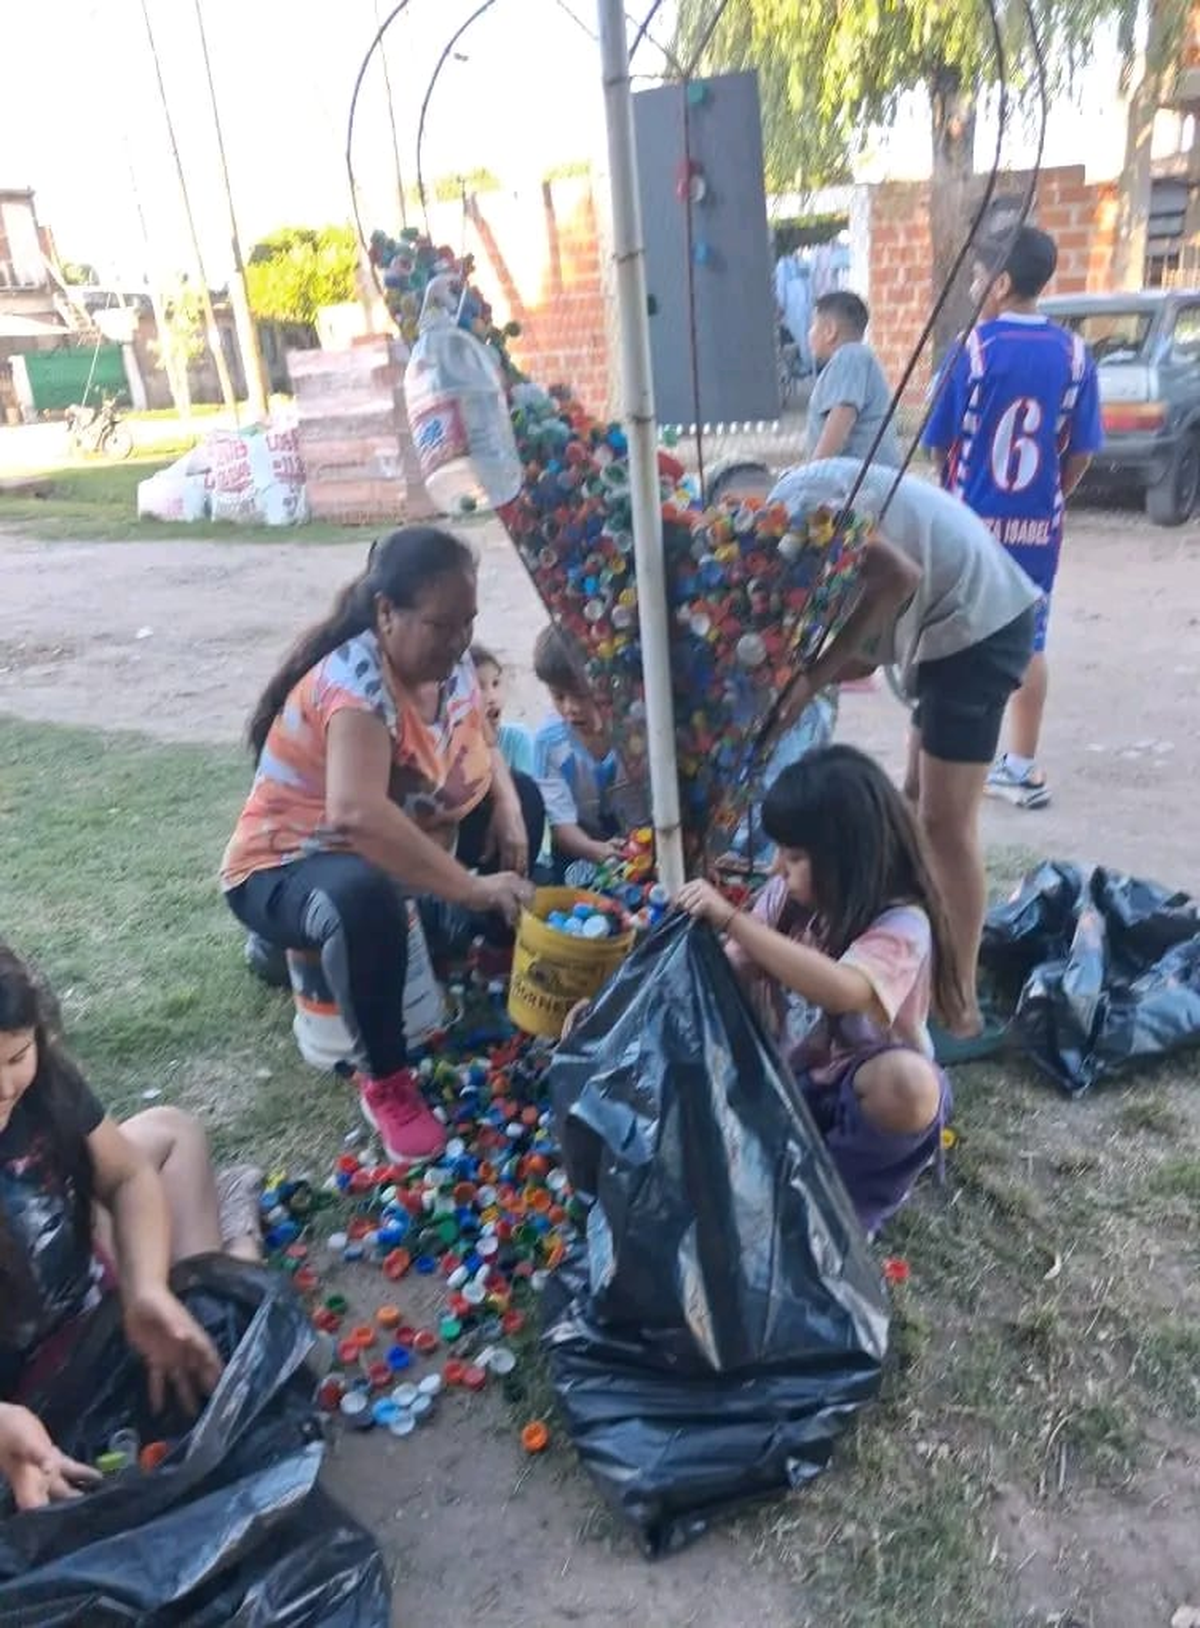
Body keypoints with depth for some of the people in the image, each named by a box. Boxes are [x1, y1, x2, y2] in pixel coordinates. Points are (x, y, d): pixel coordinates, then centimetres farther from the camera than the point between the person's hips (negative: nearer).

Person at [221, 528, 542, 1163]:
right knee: (366, 897, -43)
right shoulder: (355, 680, -30)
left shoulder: (449, 663, -6)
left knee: (524, 798, 9)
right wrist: (472, 887, -42)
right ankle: (384, 1082, -20)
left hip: (395, 846, 9)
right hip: (286, 869, -8)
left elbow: (482, 748, 12)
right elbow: (358, 815, -46)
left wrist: (506, 807, -10)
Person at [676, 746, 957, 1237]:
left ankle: (841, 1197, -11)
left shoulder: (902, 924, -23)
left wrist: (732, 920, -44)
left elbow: (842, 991, -43)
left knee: (908, 1084, -38)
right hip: (787, 1078, 5)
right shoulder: (786, 897, -5)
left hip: (856, 1088, -4)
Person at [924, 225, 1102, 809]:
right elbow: (1081, 454, 2)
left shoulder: (974, 347, -10)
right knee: (1028, 642, 12)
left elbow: (939, 444, -6)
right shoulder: (1074, 353, 0)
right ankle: (1021, 767, 19)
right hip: (1039, 525, 3)